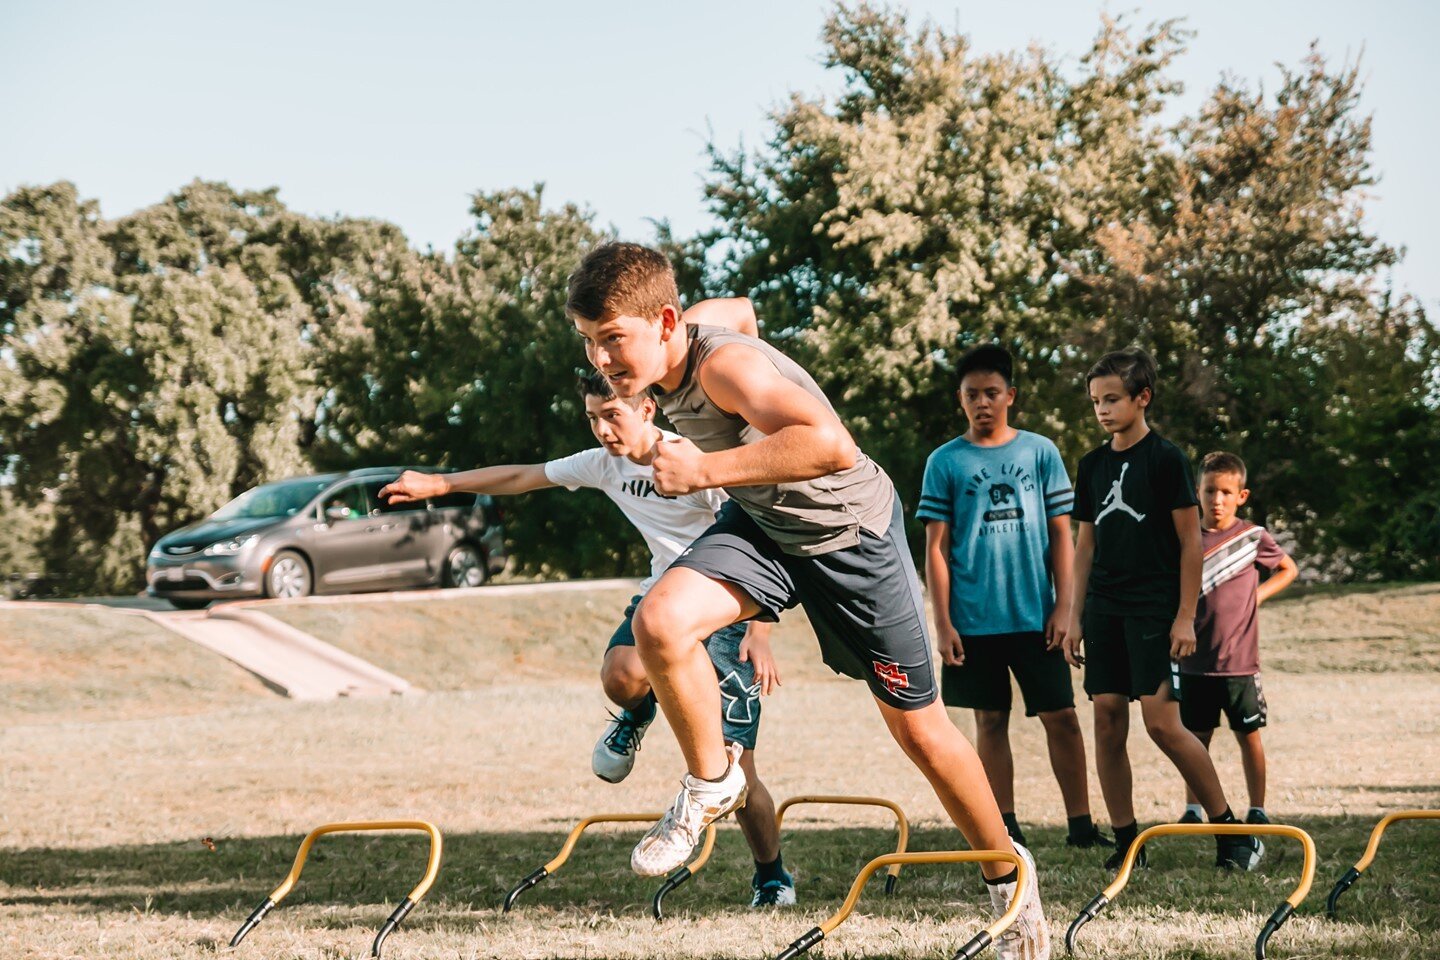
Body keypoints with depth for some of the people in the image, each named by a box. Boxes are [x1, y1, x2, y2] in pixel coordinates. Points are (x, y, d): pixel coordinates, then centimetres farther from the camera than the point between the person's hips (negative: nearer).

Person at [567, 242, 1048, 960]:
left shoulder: (724, 365, -35)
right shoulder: (657, 367, -11)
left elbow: (830, 445, -50)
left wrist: (704, 470, -46)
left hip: (852, 532, -6)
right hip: (762, 526, 6)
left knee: (916, 727, 5)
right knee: (659, 623, -24)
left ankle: (1009, 877, 27)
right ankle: (711, 782, 1)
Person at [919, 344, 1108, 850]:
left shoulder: (1040, 452, 5)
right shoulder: (945, 462, 3)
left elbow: (1061, 532, 6)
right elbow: (936, 546, 2)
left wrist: (1063, 605, -2)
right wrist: (943, 623, -4)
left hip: (1035, 616, 0)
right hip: (974, 618, 0)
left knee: (1061, 716, -1)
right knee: (990, 720, 5)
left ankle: (1080, 823, 3)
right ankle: (1005, 827, 11)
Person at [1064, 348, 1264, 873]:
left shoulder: (1166, 458, -6)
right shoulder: (1092, 465, 11)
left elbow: (1190, 541, -6)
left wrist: (1185, 616, -11)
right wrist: (1076, 616, 11)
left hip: (1155, 610, -6)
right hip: (1105, 609, 6)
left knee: (1162, 722, -12)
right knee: (1107, 721, 1)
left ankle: (1233, 831, -1)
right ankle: (1126, 843, 8)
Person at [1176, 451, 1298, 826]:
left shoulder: (1253, 537, -1)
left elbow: (1288, 569, 14)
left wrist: (1259, 593, 0)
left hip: (1240, 660, -1)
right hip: (1195, 660, 1)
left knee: (1248, 734, 5)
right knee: (1197, 736, 8)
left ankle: (1257, 809, 13)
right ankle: (1193, 808, 16)